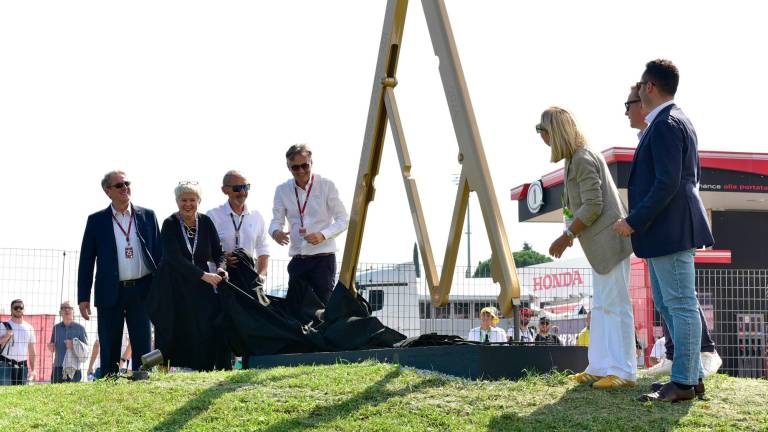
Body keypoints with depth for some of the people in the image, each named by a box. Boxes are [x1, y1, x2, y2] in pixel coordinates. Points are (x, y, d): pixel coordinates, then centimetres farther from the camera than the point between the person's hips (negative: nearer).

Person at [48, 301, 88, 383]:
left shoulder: (80, 328, 5)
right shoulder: (56, 328, 14)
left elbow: (86, 348, 2)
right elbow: (53, 349, 18)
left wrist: (74, 346, -15)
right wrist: (51, 347, -5)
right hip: (58, 368, 2)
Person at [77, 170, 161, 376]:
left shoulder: (147, 216, 7)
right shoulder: (96, 220, 4)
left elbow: (158, 254, 8)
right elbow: (86, 261, 4)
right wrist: (83, 297, -2)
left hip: (141, 291, 1)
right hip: (110, 293, -1)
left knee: (142, 346, 1)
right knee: (109, 349, 4)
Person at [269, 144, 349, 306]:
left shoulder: (326, 186, -3)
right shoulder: (282, 191, 7)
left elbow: (343, 220, -3)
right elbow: (276, 220, 5)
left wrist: (323, 235, -21)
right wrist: (275, 232, -20)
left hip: (323, 258, -3)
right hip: (297, 260, 4)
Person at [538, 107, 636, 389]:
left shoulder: (583, 159, -15)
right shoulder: (577, 158, 15)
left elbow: (592, 207, -20)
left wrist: (566, 236, -16)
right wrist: (570, 233, 16)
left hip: (609, 241, -11)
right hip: (600, 243, 11)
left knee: (615, 305, -8)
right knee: (601, 307, 11)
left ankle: (623, 372, -6)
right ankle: (600, 368, 16)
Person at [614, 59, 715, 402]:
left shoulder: (665, 125, -16)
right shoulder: (676, 122, 17)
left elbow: (667, 183, -23)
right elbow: (692, 176, 23)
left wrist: (634, 221, -19)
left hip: (670, 229, -11)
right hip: (666, 229, 11)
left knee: (681, 305, -6)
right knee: (667, 304, 15)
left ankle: (684, 382, -1)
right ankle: (691, 374, 20)